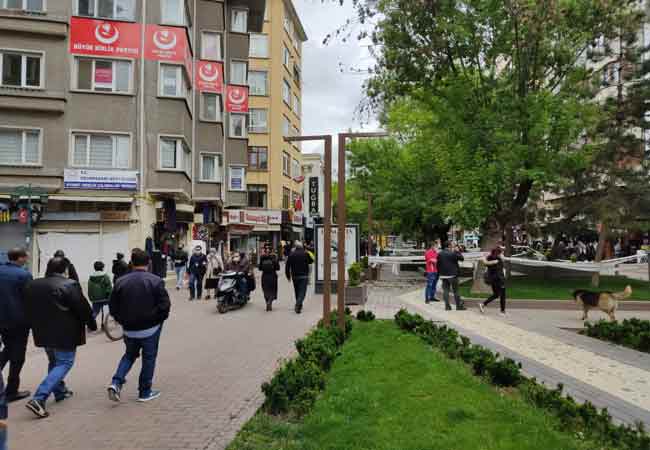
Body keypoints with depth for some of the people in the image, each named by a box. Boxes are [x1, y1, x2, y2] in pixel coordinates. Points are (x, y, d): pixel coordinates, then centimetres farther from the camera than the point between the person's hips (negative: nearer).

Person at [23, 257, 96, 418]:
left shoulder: (32, 285, 7)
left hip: (43, 334, 8)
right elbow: (83, 308, -14)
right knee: (64, 363, 0)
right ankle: (38, 399, -11)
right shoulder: (70, 285, -17)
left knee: (54, 362, 24)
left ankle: (60, 391, 34)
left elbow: (28, 309, 15)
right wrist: (92, 324, 0)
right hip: (64, 334, -8)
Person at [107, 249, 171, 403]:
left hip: (129, 329, 3)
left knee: (129, 355, 25)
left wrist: (123, 321, 15)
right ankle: (145, 392, 20)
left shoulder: (121, 282, -3)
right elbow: (165, 305, -16)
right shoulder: (156, 281, -13)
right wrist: (158, 319, 3)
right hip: (150, 328, -3)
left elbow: (113, 307, 1)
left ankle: (116, 382, 7)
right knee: (149, 358, 12)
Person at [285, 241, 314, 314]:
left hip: (295, 276, 3)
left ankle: (299, 306, 26)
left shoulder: (291, 255, -1)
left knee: (297, 292, 17)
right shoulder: (305, 254, -6)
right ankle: (298, 305, -25)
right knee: (302, 292, -5)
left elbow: (287, 266, 1)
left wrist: (288, 276, 12)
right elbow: (311, 261, 12)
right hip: (304, 276, -3)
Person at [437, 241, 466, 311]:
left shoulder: (440, 254, 3)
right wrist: (458, 251, 8)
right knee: (455, 291, 4)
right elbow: (461, 258, -3)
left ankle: (447, 306, 5)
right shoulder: (453, 253, -13)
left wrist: (439, 273, 15)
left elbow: (438, 264, 7)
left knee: (445, 291, 6)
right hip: (452, 275, -4)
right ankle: (459, 306, 10)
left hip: (443, 275, 4)